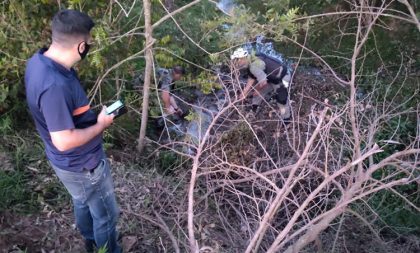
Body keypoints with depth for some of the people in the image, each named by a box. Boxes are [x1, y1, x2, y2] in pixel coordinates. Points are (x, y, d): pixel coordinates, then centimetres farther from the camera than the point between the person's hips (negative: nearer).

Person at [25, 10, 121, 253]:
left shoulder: (38, 60, -7)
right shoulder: (54, 86, -37)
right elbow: (64, 141, -32)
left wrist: (91, 116, 2)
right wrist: (101, 125, -19)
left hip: (73, 161, 9)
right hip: (83, 165, -9)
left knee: (83, 204, 31)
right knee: (105, 214, 15)